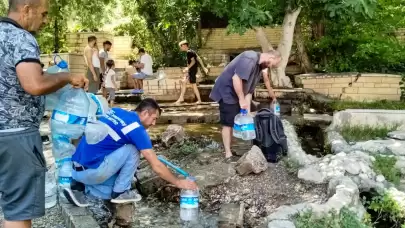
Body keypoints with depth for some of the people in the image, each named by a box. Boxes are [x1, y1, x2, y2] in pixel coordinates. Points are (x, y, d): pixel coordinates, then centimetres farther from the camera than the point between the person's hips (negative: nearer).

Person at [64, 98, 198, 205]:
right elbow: (156, 166, -9)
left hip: (77, 170, 8)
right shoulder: (136, 128, -11)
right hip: (90, 171, -8)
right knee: (132, 150, -1)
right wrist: (178, 183, 4)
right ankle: (120, 192, 5)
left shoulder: (116, 111, 11)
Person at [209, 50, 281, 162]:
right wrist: (242, 100, -25)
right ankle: (228, 154, 1)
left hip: (237, 94, 10)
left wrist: (248, 111, 3)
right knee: (228, 123, -6)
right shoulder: (250, 58, -23)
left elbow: (249, 90, 9)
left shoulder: (260, 66, 8)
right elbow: (236, 78, -30)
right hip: (226, 91, -10)